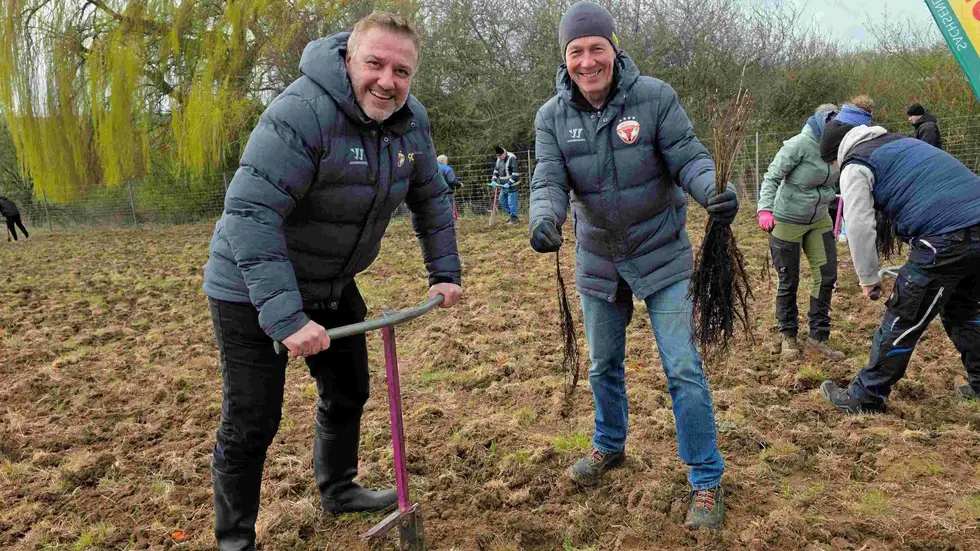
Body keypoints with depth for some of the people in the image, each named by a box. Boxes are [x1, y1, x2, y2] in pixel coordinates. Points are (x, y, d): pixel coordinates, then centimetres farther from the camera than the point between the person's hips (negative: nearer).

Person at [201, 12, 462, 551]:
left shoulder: (410, 118, -6)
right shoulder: (301, 112, -30)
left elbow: (430, 198, 8)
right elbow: (250, 213, -36)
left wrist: (444, 274, 3)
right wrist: (285, 317, -41)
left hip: (332, 284, 8)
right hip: (253, 289, -7)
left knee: (349, 390, 20)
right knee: (251, 424, -1)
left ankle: (338, 490, 45)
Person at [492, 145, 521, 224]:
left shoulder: (512, 158, -18)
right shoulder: (499, 159, 7)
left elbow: (516, 173, -21)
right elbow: (496, 170, 18)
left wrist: (509, 183, -23)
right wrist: (494, 180, 2)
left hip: (512, 185, -9)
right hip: (503, 185, 9)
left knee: (511, 202, -6)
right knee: (502, 201, 15)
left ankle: (514, 218, 6)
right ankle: (511, 214, 28)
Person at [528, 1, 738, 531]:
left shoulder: (655, 96, -16)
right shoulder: (552, 116, -8)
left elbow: (689, 158, -16)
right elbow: (549, 181, -16)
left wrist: (714, 191, -38)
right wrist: (545, 218, -39)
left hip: (662, 254, -3)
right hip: (598, 260, 3)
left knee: (683, 368, -4)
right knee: (603, 364, 19)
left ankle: (706, 480, 13)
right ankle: (609, 446, 44)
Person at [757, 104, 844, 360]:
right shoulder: (799, 144, -20)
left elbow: (830, 183, 11)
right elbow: (772, 178, -19)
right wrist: (765, 209, -30)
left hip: (819, 221, 6)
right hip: (788, 222, -6)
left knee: (827, 276, 4)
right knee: (789, 281, 6)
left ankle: (818, 336, 16)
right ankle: (788, 336, 24)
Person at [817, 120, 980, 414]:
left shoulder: (855, 166, 2)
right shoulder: (899, 142, 27)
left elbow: (859, 226, -7)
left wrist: (868, 277, 6)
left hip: (945, 239, -8)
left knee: (901, 323, 2)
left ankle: (864, 399, 13)